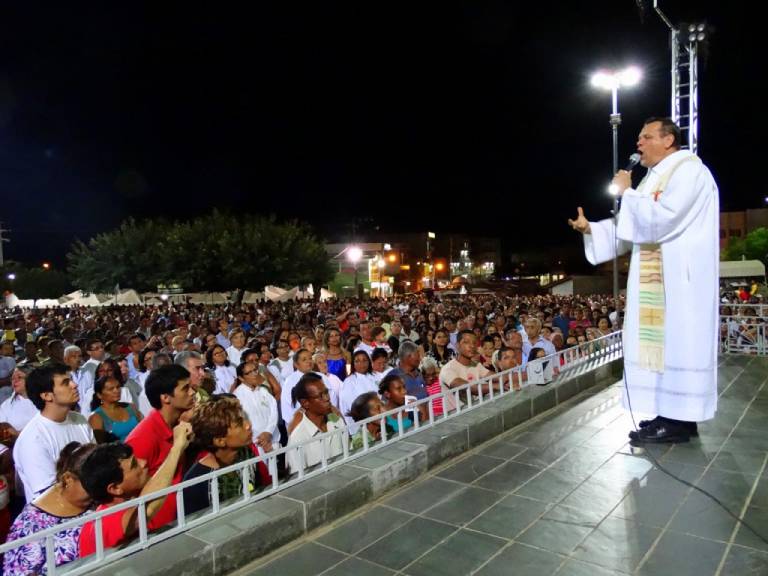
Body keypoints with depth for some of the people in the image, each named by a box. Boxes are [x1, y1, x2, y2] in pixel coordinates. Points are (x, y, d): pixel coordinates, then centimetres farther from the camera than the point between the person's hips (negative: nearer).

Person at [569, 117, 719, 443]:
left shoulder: (689, 170, -9)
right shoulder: (656, 178, 20)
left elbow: (661, 220, -23)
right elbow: (632, 228, 19)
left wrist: (627, 192, -11)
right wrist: (590, 228, 6)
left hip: (680, 281, -9)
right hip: (656, 280, 9)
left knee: (677, 342, -7)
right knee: (661, 342, 8)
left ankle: (679, 422, -1)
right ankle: (671, 414, 15)